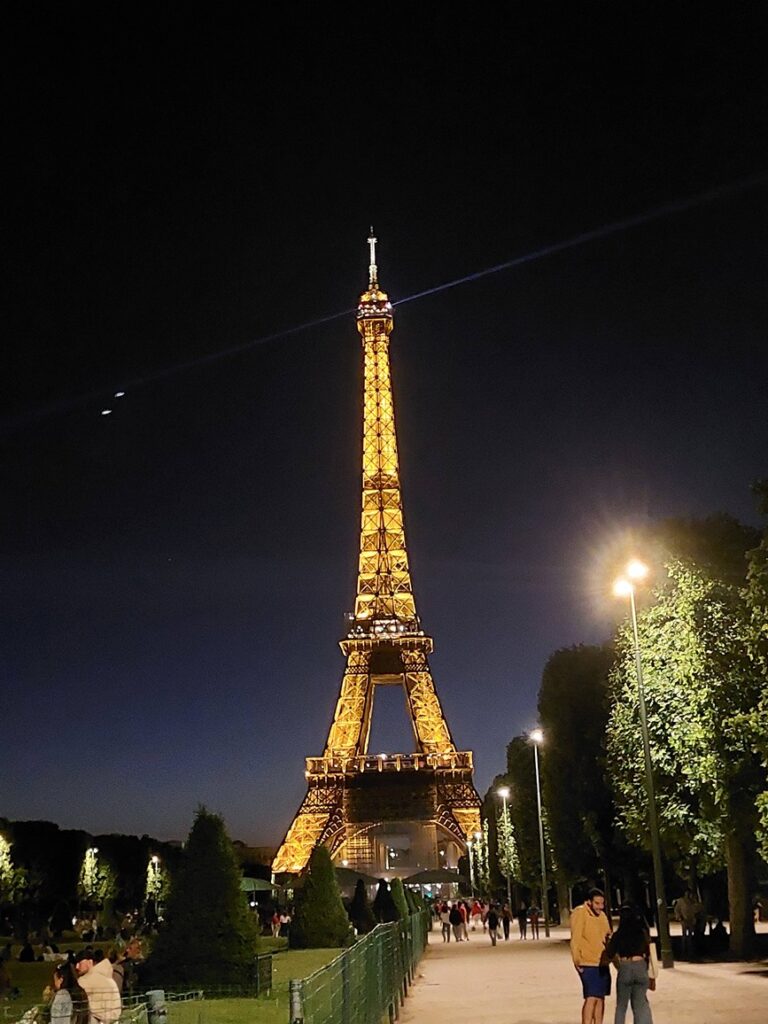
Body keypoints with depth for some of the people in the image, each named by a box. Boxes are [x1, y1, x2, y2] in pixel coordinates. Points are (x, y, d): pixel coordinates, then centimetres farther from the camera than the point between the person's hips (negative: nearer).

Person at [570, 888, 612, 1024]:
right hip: (588, 963, -8)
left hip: (602, 963, 8)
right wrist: (577, 960, -20)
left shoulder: (602, 915, 12)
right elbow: (575, 938, -18)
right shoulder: (580, 913, -14)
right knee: (591, 998, -13)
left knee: (600, 997, 14)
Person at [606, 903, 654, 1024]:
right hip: (641, 967, 1)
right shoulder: (643, 933, -1)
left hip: (624, 968, -1)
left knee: (621, 1005, 13)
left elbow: (610, 955, 2)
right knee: (640, 1004, 11)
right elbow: (650, 954, -1)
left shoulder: (617, 935, -3)